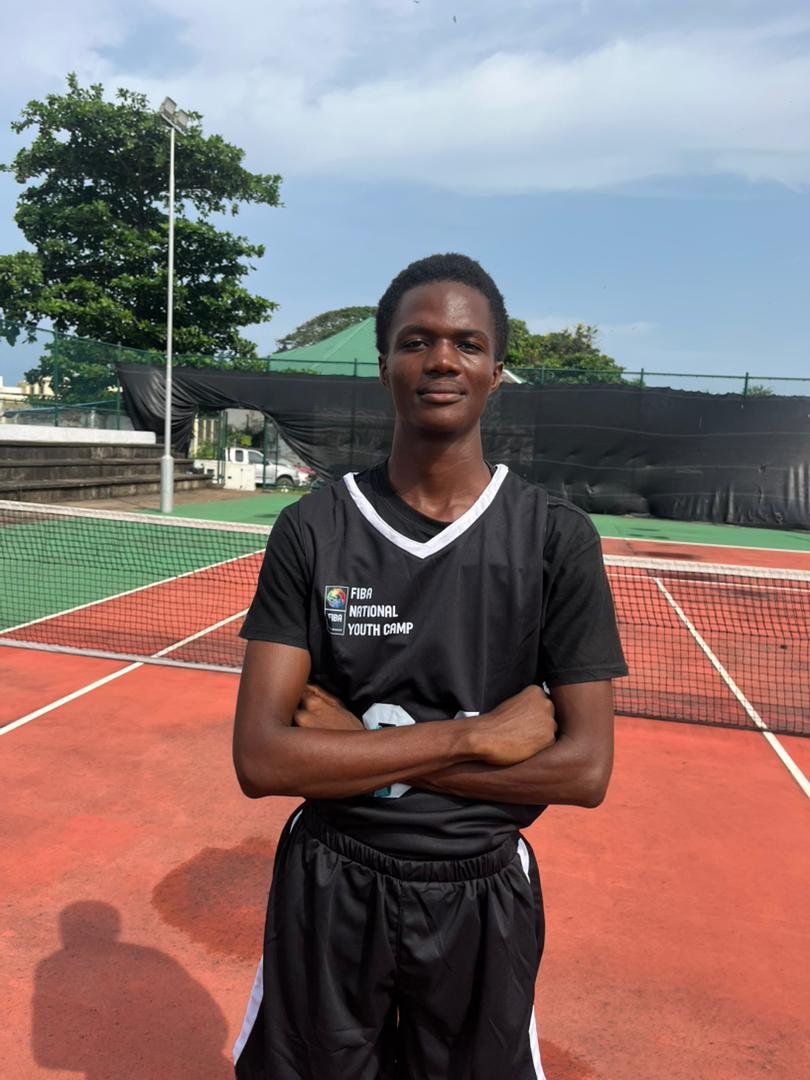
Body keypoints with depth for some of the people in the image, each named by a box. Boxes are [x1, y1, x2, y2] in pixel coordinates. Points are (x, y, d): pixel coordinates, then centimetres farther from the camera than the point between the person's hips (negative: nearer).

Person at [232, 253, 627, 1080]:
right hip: (330, 888, 1)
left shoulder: (557, 538, -10)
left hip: (483, 898, 0)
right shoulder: (310, 531, -10)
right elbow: (260, 759, -16)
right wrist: (475, 735, -20)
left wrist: (358, 747, -18)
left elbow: (584, 769, -14)